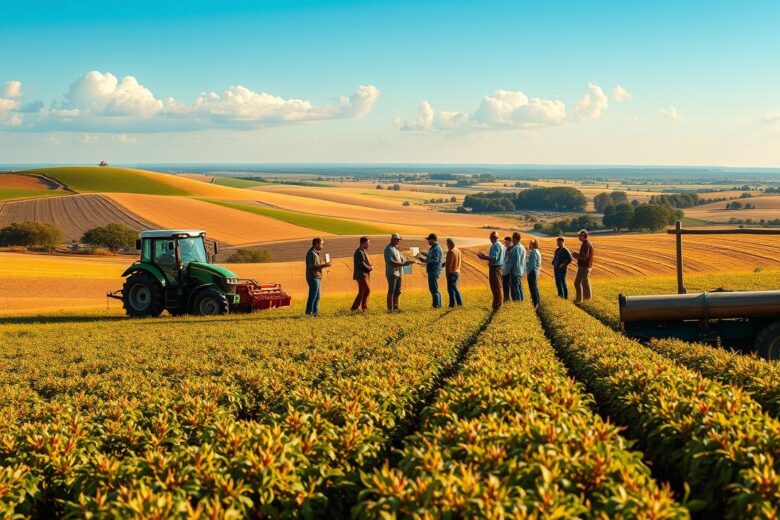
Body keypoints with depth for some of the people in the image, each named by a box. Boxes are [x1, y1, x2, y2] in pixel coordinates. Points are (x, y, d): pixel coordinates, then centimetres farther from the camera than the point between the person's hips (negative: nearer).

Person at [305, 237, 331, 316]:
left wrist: (324, 265, 12)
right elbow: (313, 266, -22)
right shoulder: (312, 253, -15)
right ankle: (309, 312, -5)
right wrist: (324, 265, -21)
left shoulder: (315, 253, 18)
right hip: (313, 278, -10)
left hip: (317, 277, 10)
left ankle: (315, 312, 18)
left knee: (317, 296, 13)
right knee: (313, 296, -8)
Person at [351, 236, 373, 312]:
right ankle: (364, 308, -9)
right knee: (367, 290, -14)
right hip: (361, 275, -11)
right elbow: (362, 264, -21)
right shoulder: (359, 252, -15)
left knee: (362, 292, 11)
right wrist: (369, 268, -7)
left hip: (365, 274, 11)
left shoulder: (363, 251, 18)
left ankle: (354, 308, 14)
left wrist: (370, 266, 4)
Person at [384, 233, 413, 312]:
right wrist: (402, 264, -24)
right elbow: (391, 262, -21)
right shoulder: (389, 249, -11)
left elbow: (402, 259, 22)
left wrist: (407, 262, 0)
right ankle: (390, 308, -6)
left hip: (398, 273, 9)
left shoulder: (396, 249, 19)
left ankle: (395, 307, 19)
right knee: (391, 291, -8)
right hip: (392, 273, -9)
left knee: (398, 291, 12)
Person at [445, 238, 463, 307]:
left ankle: (452, 304, -2)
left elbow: (449, 264, -21)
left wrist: (447, 273, -16)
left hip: (451, 272, -9)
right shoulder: (458, 251, 10)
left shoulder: (451, 252, -18)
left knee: (451, 288, -3)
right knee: (454, 288, 18)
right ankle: (460, 302, 17)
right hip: (457, 271, 9)